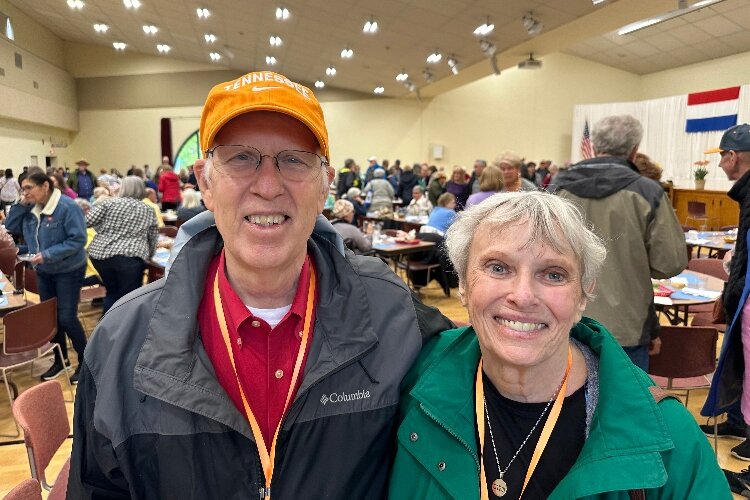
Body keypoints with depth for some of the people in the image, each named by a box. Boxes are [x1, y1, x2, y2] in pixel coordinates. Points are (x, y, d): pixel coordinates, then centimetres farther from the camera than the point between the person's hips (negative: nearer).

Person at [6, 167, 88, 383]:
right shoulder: (30, 207, 2)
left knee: (67, 318, -5)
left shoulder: (67, 206, -20)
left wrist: (48, 254, -27)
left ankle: (86, 361, 12)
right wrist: (20, 205, -7)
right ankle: (61, 360, 28)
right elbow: (11, 228, 6)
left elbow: (78, 239, -23)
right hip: (44, 272, 7)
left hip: (68, 271, -7)